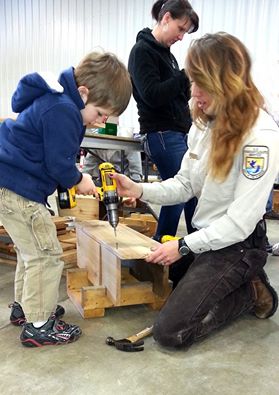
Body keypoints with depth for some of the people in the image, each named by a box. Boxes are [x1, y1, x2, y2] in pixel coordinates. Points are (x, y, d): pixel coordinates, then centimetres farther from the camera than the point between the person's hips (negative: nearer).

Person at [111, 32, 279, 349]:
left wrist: (183, 246, -19)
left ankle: (251, 292, 10)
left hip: (237, 246, -8)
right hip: (203, 235, 8)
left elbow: (240, 221, -22)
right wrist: (139, 190, -11)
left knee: (170, 332, -11)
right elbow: (185, 184, 4)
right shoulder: (204, 122, 2)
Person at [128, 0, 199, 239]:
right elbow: (152, 95, -19)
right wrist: (186, 75, -17)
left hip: (180, 133, 9)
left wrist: (190, 83, 1)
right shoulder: (142, 50, -7)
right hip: (162, 136, -9)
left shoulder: (165, 52, 18)